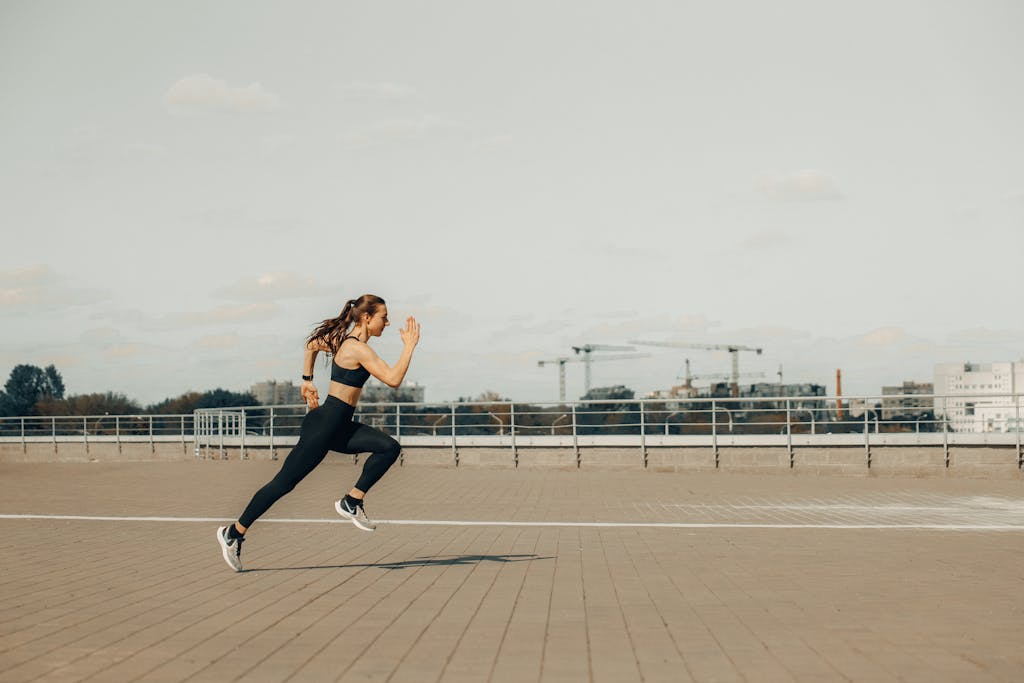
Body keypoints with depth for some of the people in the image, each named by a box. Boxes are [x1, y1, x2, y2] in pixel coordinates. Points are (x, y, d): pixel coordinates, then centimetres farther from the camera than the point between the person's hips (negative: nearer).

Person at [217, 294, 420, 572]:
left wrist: (307, 380, 27)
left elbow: (312, 344, 26)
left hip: (340, 428, 10)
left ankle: (351, 502, 1)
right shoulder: (358, 348, -19)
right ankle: (234, 533, 8)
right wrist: (410, 346, -18)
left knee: (390, 447, -4)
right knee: (284, 483, -3)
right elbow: (393, 379, -26)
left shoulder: (344, 339, 10)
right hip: (324, 425, -10)